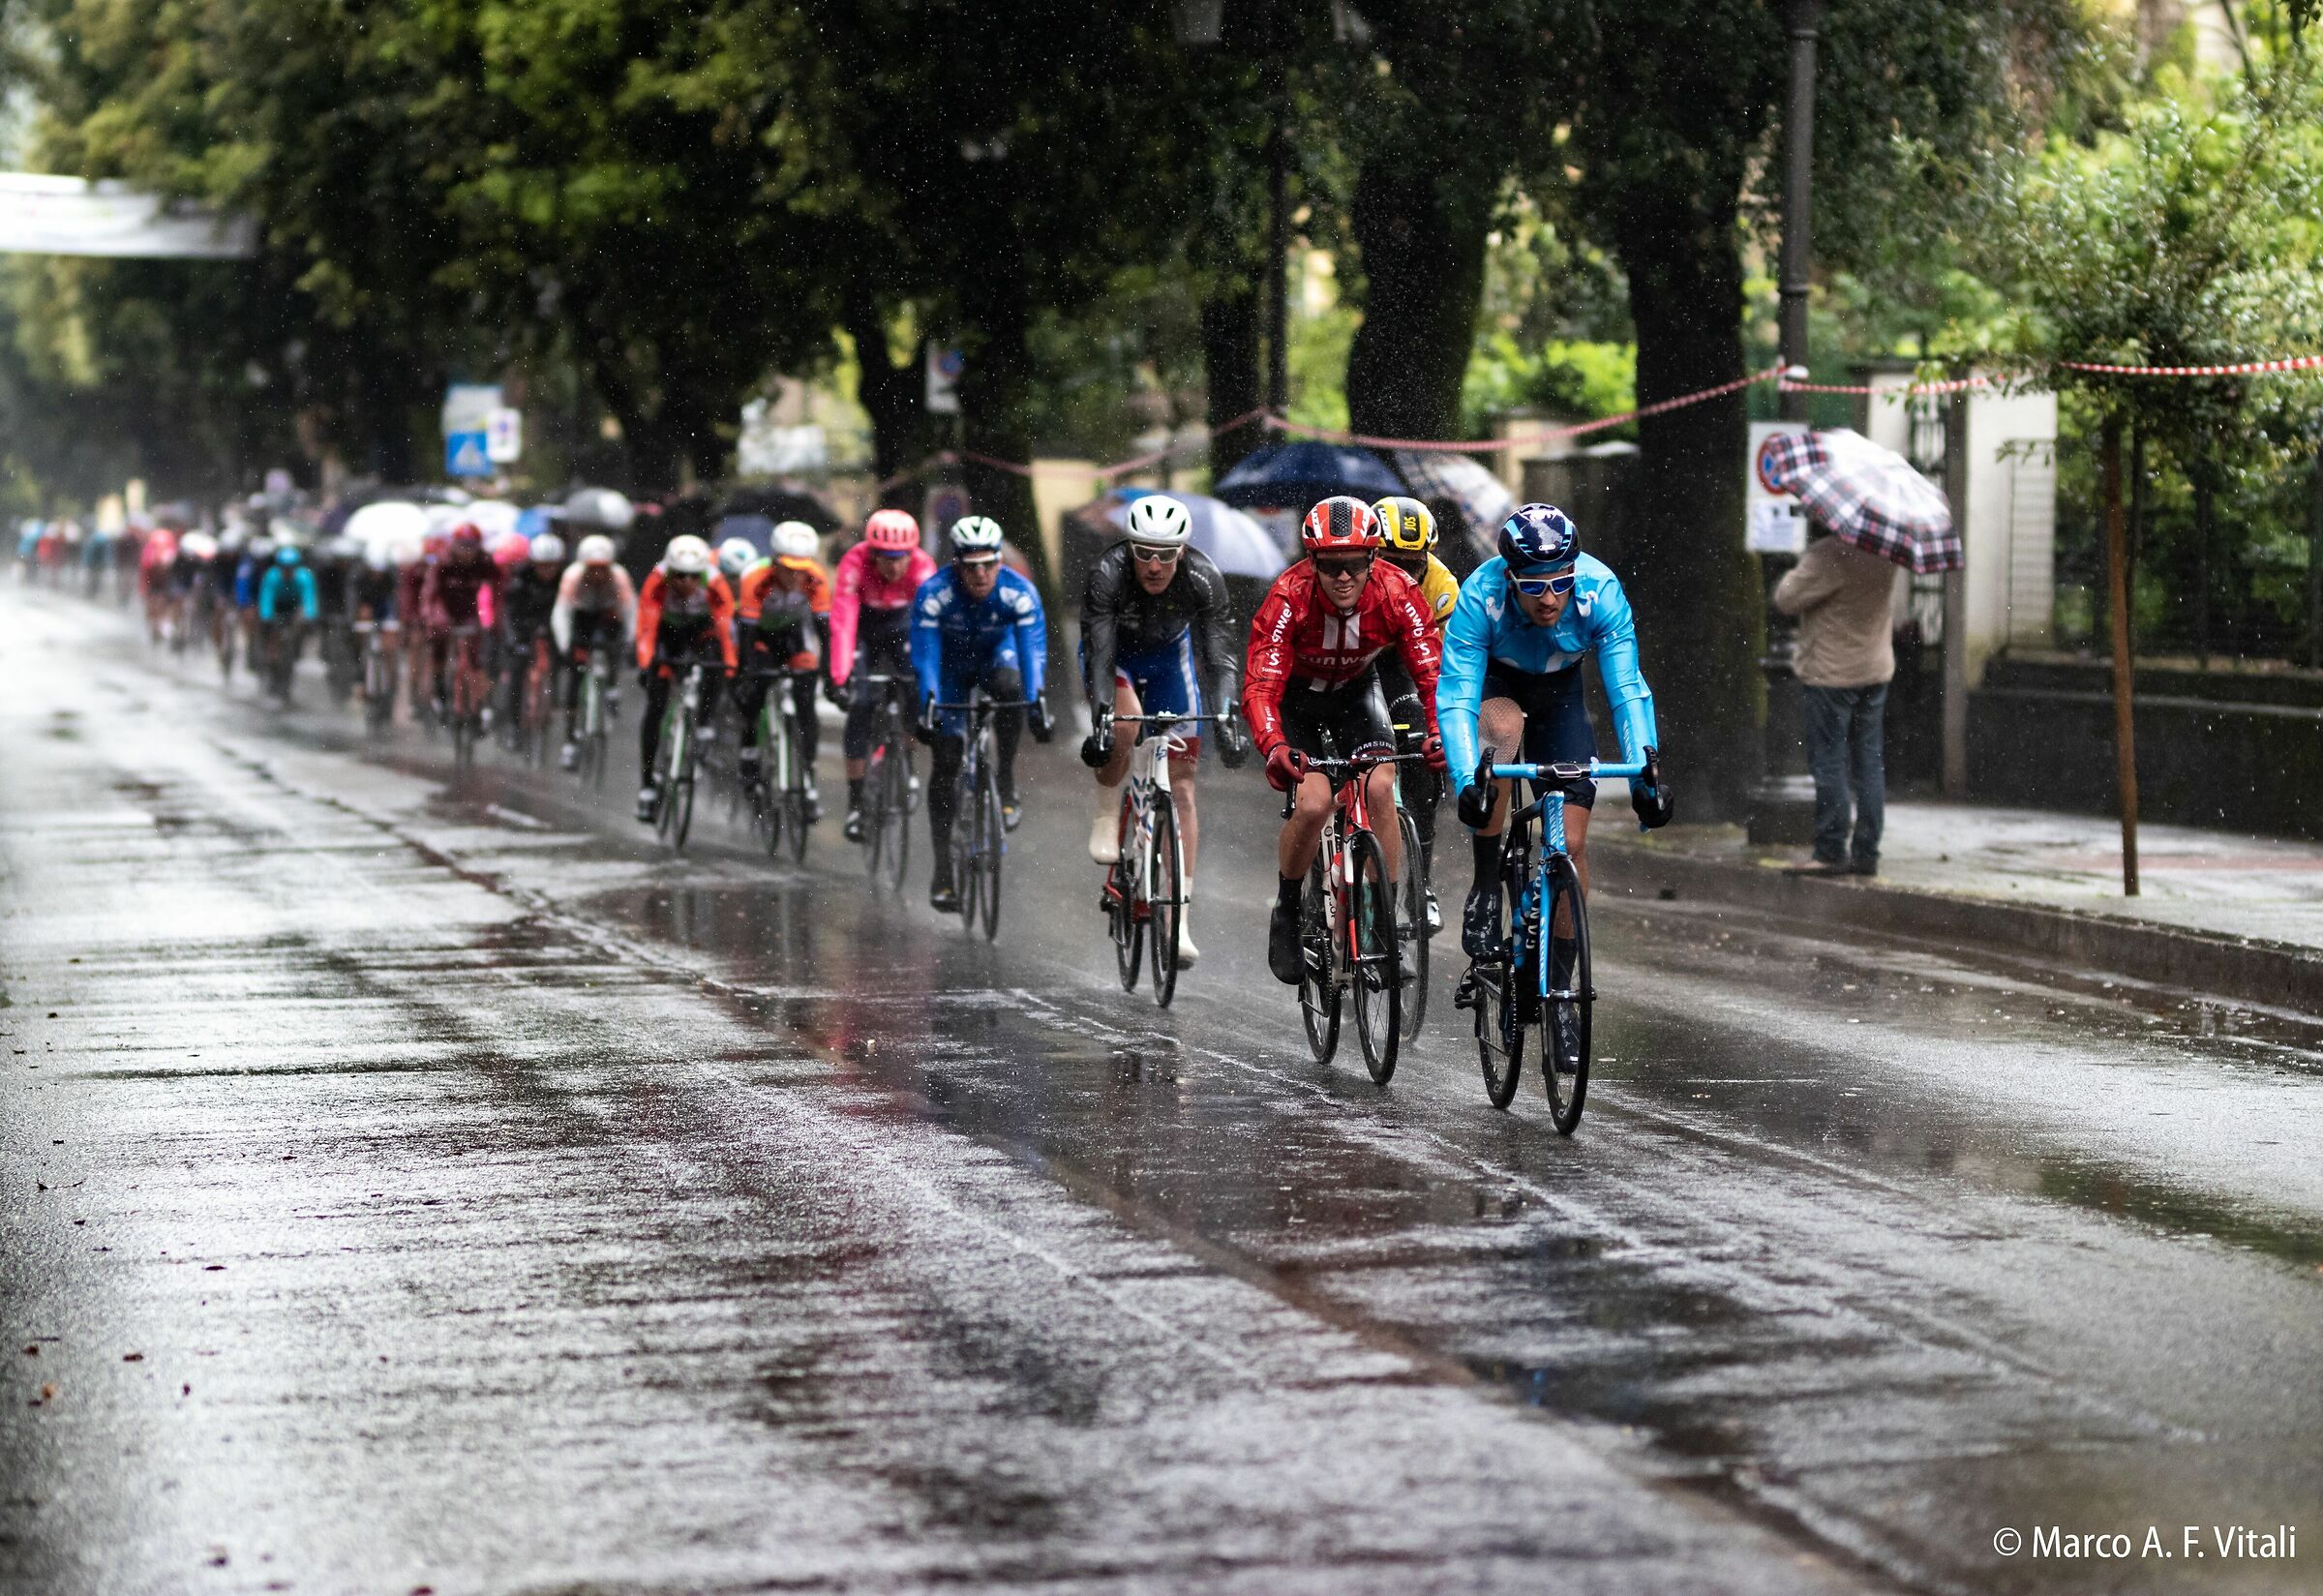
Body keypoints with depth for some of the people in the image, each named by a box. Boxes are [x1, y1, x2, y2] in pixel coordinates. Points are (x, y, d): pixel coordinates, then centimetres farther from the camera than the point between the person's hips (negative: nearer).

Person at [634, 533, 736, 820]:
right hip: (667, 629, 0)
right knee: (655, 705, -11)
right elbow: (646, 626, -37)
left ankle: (707, 723, -22)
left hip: (700, 627, 0)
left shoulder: (714, 584, -33)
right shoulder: (657, 581, -34)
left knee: (714, 654, -37)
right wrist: (645, 664, -50)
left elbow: (725, 628, -34)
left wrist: (730, 667, -43)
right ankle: (647, 785, -4)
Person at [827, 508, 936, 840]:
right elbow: (842, 625, -40)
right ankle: (855, 800, -5)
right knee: (860, 704, -14)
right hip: (863, 623, -1)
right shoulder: (855, 564, -35)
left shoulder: (922, 567, -32)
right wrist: (839, 679, -48)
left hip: (901, 622, 1)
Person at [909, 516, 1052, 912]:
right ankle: (942, 868, -4)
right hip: (951, 664, 0)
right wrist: (927, 705, -45)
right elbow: (925, 653, -33)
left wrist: (1036, 702, -48)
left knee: (1009, 686, -37)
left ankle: (1007, 785, -21)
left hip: (997, 656, 0)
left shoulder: (1020, 593, -29)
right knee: (945, 759, -10)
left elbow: (1033, 649, -34)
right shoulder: (933, 593, -31)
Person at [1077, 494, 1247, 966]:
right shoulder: (1108, 573, -34)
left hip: (1168, 656, 2)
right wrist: (1100, 719, -50)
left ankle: (1179, 921, -6)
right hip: (1115, 654, -2)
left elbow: (1221, 654, -33)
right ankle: (1107, 814, -6)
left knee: (1181, 788, -7)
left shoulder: (1203, 579, -30)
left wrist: (1226, 720, -47)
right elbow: (1099, 653, -38)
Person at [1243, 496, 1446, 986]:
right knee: (1313, 804, -22)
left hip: (1356, 689, 2)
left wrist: (1438, 732, -50)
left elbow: (1432, 671, -30)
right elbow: (1260, 687, -38)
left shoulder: (1397, 593, -27)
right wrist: (1275, 748, -57)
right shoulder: (1289, 597, -33)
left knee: (1380, 789, -22)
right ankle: (1286, 914, 4)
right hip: (1295, 693, -2)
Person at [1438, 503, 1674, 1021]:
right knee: (1504, 726, -38)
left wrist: (1645, 765, -46)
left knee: (1572, 842, -9)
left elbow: (1627, 689, -32)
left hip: (1559, 690, 2)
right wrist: (1466, 780, -53)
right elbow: (1455, 699, -39)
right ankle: (1485, 887, -27)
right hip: (1493, 684, -2)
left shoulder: (1601, 591, -32)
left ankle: (1559, 979, 7)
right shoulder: (1480, 596, -36)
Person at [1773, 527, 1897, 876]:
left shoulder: (1829, 555, -22)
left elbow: (1787, 599, -16)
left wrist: (1795, 573, 4)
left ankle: (1831, 851, 2)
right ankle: (1866, 852, 12)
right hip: (1876, 669, 7)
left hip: (1831, 673, -7)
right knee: (1869, 762, 9)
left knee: (1828, 762, 0)